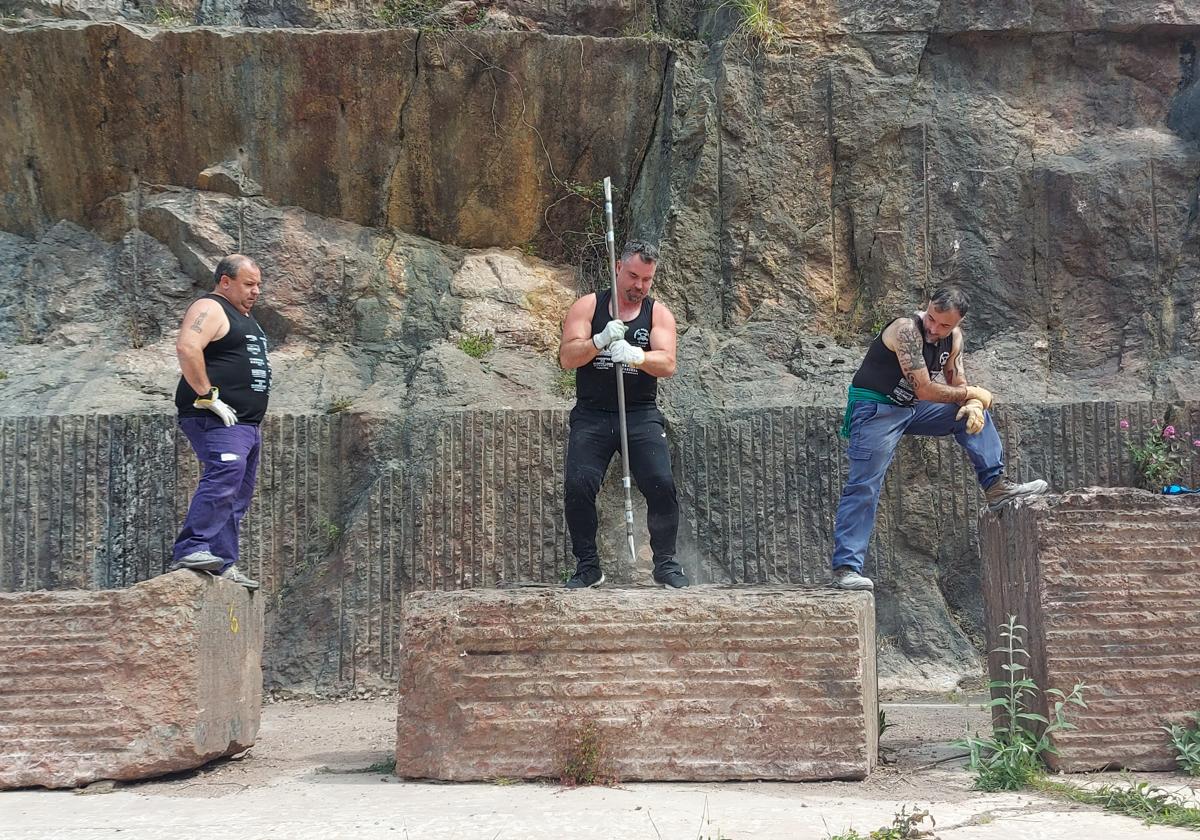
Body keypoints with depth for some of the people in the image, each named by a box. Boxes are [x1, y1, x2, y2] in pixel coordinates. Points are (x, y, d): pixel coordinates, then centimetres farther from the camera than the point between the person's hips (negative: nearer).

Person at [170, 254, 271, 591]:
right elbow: (187, 348, -23)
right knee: (224, 476, -28)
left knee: (237, 497, 8)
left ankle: (224, 567, 11)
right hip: (217, 421, -10)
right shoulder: (209, 309, -6)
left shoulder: (244, 317, 26)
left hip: (247, 423, 10)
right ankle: (192, 549, -31)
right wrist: (209, 397, -23)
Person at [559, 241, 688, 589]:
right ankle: (588, 566, 1)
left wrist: (636, 356, -30)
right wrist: (600, 340, -25)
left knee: (661, 485, -16)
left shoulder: (659, 313, 6)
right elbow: (567, 358, -7)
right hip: (592, 414, 0)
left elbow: (667, 364, -9)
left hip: (641, 414, 0)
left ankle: (665, 563, 3)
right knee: (577, 486, -16)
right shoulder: (587, 306, 4)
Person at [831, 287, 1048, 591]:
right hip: (875, 408, -8)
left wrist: (974, 406, -17)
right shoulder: (907, 330, -26)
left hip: (912, 408, 8)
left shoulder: (954, 337, -1)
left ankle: (995, 486, 6)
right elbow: (925, 390, -28)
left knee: (973, 414, 5)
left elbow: (957, 383, 6)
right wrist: (973, 393, -16)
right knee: (864, 487, -14)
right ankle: (845, 567, -14)